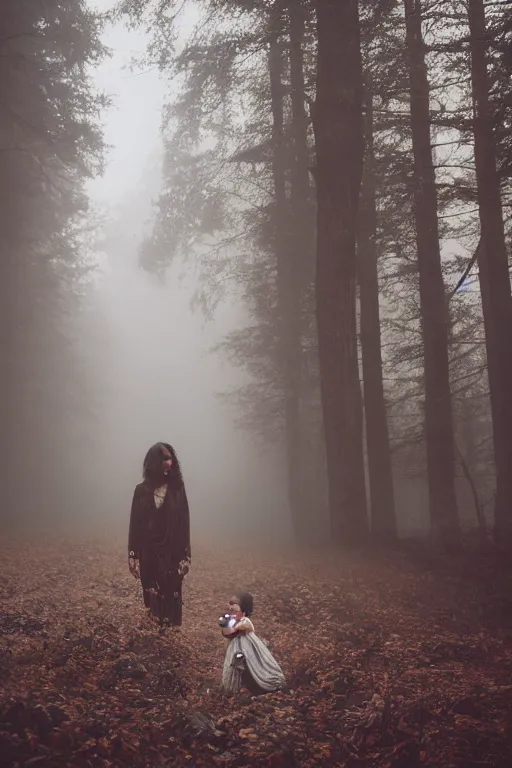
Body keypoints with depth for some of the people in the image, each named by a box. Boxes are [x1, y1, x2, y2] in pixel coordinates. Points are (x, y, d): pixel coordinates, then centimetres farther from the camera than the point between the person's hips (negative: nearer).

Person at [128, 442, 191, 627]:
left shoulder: (177, 488, -2)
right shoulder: (142, 490, -1)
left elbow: (184, 523, -2)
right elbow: (135, 524, 1)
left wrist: (185, 556, -6)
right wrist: (133, 557, -1)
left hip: (172, 553, -1)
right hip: (149, 553, 1)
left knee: (171, 596, 2)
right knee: (152, 597, 8)